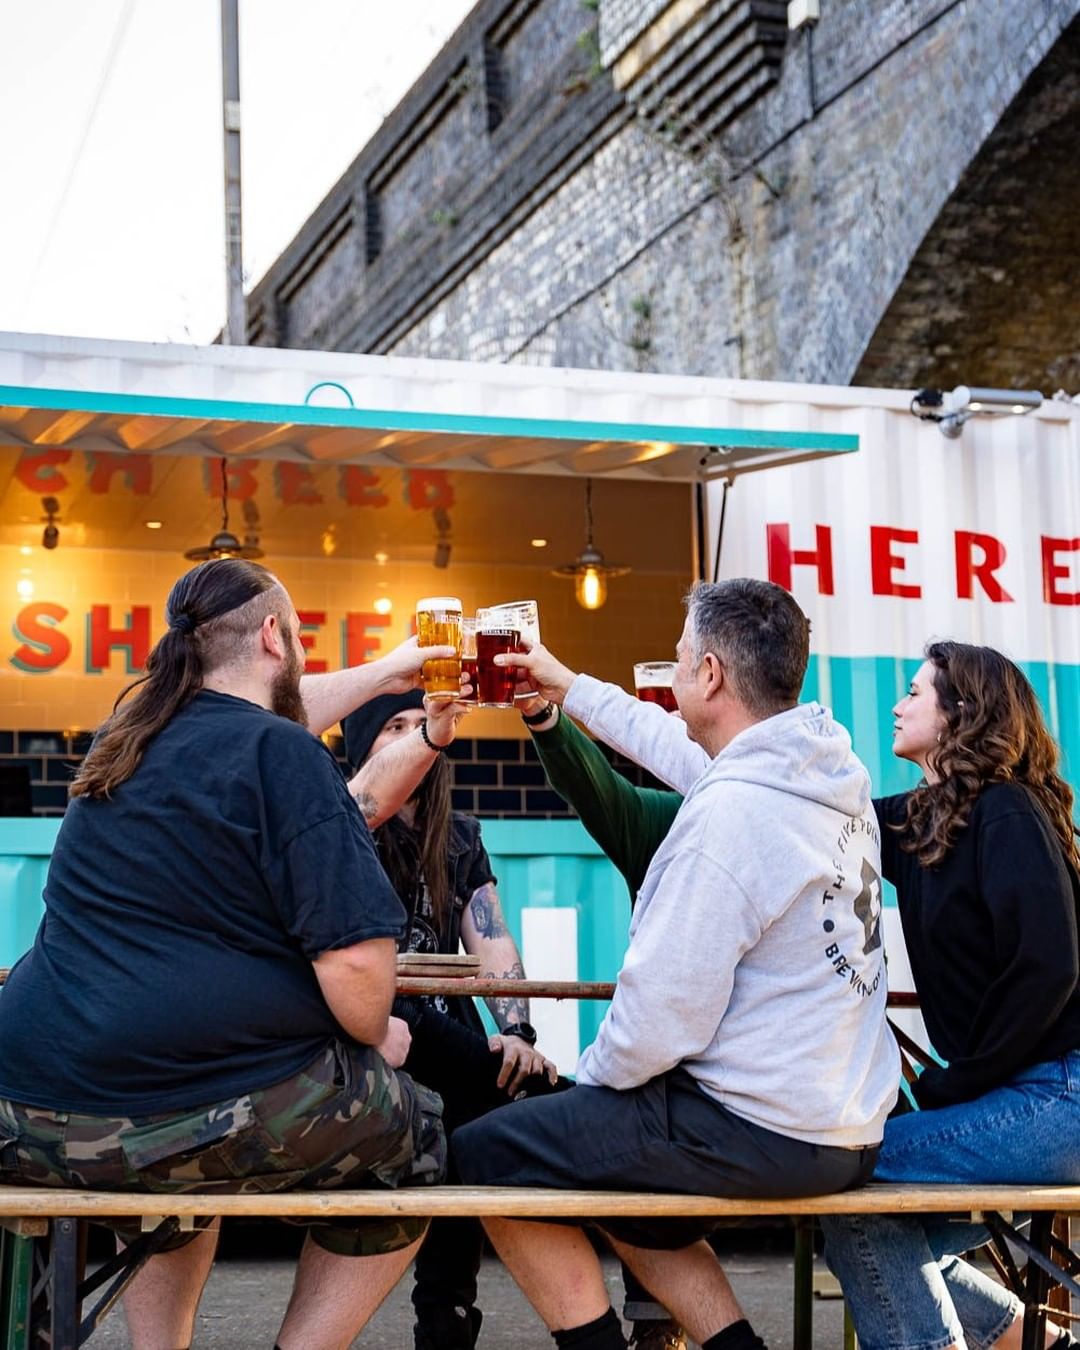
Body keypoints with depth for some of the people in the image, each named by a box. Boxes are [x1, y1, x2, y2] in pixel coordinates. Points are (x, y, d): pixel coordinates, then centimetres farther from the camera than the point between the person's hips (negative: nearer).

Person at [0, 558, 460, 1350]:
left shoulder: (134, 739, 13)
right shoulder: (283, 757, -10)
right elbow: (355, 962, -17)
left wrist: (383, 674, 48)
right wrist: (374, 1039, 4)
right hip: (209, 1116, -7)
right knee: (416, 1139, 18)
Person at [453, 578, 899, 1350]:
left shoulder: (730, 811, -24)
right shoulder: (835, 773, 3)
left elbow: (663, 1015, -22)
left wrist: (592, 1074, -2)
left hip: (759, 1135, -9)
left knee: (485, 1158, 3)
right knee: (620, 1191, 30)